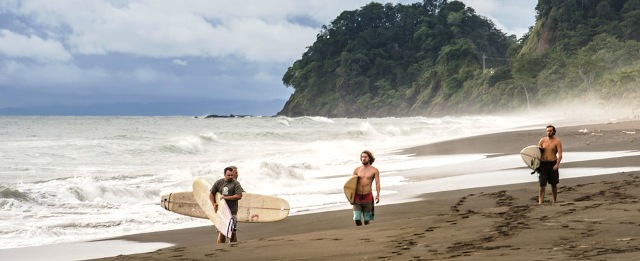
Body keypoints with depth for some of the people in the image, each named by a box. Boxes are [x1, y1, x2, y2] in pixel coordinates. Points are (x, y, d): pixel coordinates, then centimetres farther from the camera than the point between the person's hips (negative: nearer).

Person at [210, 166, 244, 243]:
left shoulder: (236, 183, -2)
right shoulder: (218, 182, 8)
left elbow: (239, 196, -11)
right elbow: (211, 194, 14)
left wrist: (226, 197, -14)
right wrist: (214, 204, -2)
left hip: (232, 211, -3)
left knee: (232, 232, -5)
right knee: (221, 232, 5)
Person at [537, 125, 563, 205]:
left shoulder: (557, 141, -3)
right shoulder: (542, 140, 6)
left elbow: (560, 154, -11)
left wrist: (557, 164, -23)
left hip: (552, 164, -1)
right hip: (543, 164, 1)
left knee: (554, 184, 10)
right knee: (542, 184, -5)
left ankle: (554, 201, 23)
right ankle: (540, 202, -7)